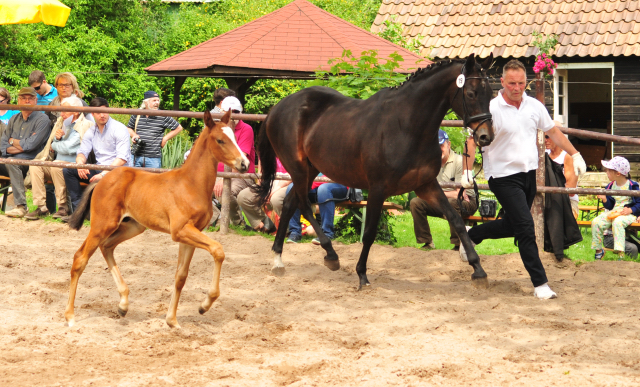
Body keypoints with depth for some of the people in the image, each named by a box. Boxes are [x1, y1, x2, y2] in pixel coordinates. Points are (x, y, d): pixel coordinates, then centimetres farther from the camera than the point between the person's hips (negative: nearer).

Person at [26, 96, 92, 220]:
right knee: (34, 164, -13)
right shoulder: (63, 123, 17)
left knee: (57, 165, -34)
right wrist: (57, 138, -3)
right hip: (58, 164, 8)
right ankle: (41, 207, -18)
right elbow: (52, 148, 19)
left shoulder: (85, 126, -9)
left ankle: (64, 206, -21)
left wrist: (54, 145, 2)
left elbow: (68, 148, -17)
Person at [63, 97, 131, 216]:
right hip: (99, 170, 7)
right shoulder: (91, 131, 14)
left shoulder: (119, 129, -7)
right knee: (68, 170, -10)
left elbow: (122, 158, -17)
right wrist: (80, 163, -15)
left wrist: (104, 174, -27)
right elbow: (82, 151, 11)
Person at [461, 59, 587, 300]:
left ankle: (471, 236, 41)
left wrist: (575, 154, 16)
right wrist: (467, 171, -21)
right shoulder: (491, 109, -13)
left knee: (512, 225, 17)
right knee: (526, 228, -12)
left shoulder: (535, 106, 4)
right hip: (504, 177, -6)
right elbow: (472, 140, -11)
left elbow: (552, 131, 17)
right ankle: (540, 284, -6)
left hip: (529, 174, 6)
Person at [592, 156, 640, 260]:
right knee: (596, 222, -19)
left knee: (617, 222, -39)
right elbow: (609, 206, 14)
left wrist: (630, 210, -20)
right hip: (612, 212, 6)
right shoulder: (611, 186, 11)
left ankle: (620, 252, -40)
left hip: (627, 213, -6)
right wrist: (605, 199, -6)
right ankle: (598, 250, -4)